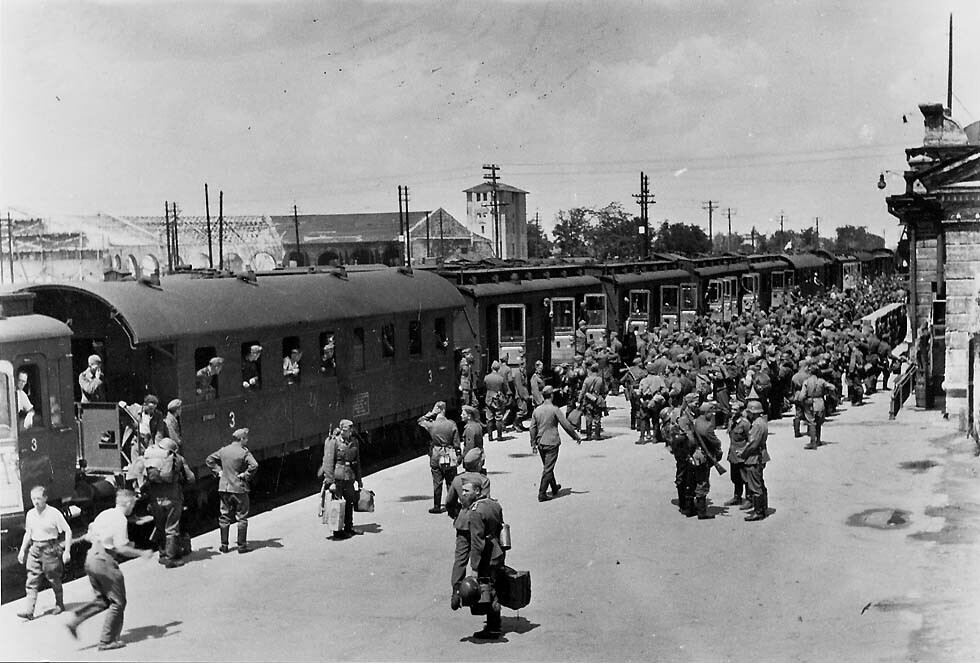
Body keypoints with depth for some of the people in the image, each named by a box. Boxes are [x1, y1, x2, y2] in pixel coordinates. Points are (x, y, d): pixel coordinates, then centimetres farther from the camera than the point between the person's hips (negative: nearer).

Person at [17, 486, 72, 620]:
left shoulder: (54, 513, -12)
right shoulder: (30, 514, 5)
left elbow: (67, 531, -8)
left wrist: (67, 551, -12)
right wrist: (22, 550, 14)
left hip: (50, 549, -5)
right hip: (34, 549, 5)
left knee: (54, 579, 7)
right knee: (31, 582, -1)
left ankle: (59, 605, 24)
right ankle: (28, 610, -3)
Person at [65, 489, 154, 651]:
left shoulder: (104, 514, 11)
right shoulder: (120, 519, -14)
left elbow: (89, 536, 16)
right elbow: (121, 548, -19)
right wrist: (142, 553, -9)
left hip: (91, 557, 9)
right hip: (105, 560, -9)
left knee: (102, 600, 21)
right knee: (118, 602, 5)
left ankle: (74, 620, 7)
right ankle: (107, 641, 8)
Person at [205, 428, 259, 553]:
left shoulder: (223, 450, 4)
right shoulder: (244, 452, -13)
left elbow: (209, 460, 12)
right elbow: (254, 465, -27)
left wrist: (218, 471, 9)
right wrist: (246, 475, -13)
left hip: (224, 488, 5)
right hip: (239, 489, -5)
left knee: (224, 518, 12)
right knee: (242, 518, 5)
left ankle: (224, 545, 15)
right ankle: (242, 545, 7)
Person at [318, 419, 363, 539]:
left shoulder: (354, 442, 8)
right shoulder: (333, 442, -11)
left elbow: (357, 461, 17)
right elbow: (328, 462, -14)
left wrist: (359, 479, 18)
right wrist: (330, 482, -18)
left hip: (349, 477, 6)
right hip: (337, 477, -6)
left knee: (350, 502, 15)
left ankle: (349, 528, 31)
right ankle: (337, 531, 10)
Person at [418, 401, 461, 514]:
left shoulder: (431, 424, -9)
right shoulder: (452, 424, -9)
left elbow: (420, 421, 13)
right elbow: (456, 443, -5)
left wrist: (431, 413, 5)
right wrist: (458, 456, 4)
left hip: (436, 456, 0)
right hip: (450, 456, 0)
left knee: (437, 483, 8)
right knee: (451, 482, 9)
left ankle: (437, 506, 12)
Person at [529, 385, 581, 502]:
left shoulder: (536, 410, 2)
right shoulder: (555, 410, -13)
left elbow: (533, 428, 6)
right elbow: (566, 425, -12)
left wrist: (533, 443, 15)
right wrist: (576, 437, -1)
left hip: (540, 443, 6)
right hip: (552, 442, -6)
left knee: (547, 466, 20)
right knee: (548, 469, -2)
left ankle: (554, 487, 38)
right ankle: (542, 494, -4)